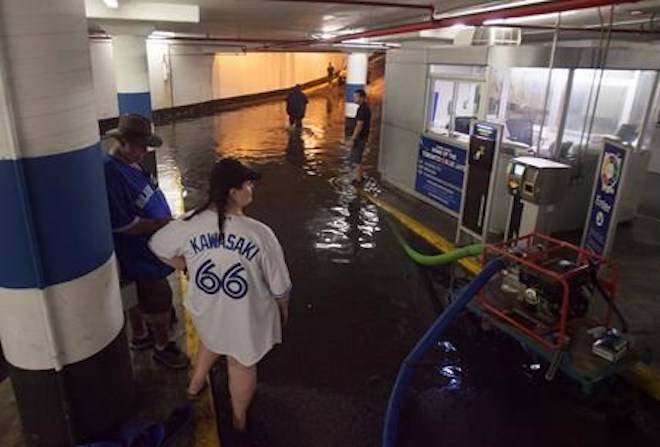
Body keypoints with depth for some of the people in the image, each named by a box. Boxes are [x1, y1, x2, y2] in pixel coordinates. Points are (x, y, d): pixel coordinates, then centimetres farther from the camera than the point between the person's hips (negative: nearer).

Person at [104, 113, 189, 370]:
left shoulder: (131, 163, 0)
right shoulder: (110, 174, -28)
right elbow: (121, 224, -29)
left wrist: (169, 220, 6)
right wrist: (165, 223, -24)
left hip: (145, 251, 9)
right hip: (138, 257, -9)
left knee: (139, 298, 26)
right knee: (160, 303, 7)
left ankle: (140, 337, 47)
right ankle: (163, 347, 29)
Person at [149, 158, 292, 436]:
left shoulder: (189, 225, -20)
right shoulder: (260, 233, -29)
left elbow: (157, 246, 2)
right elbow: (279, 286, -16)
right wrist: (283, 308, 5)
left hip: (206, 312, 3)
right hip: (247, 317, -2)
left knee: (212, 340, 37)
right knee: (242, 365, 24)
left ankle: (195, 385, 59)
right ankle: (239, 420, 49)